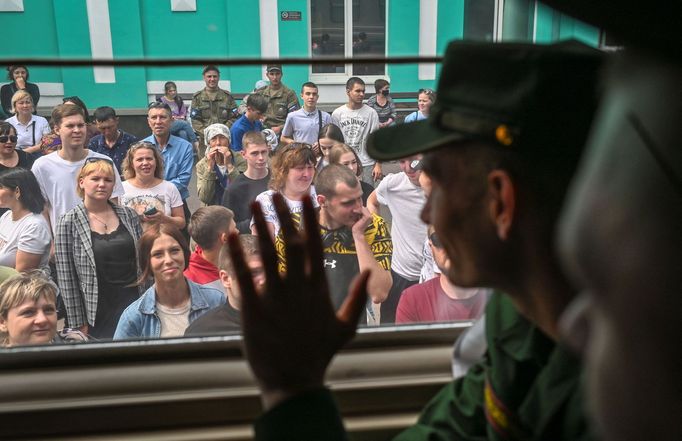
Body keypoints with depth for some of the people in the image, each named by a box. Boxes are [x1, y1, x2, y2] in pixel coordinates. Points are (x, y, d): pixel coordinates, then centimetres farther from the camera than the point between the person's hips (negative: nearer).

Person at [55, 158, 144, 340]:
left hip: (133, 307, 3)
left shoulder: (129, 216, 3)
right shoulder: (68, 223, -6)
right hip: (96, 316, -3)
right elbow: (66, 279, -6)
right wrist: (79, 323, -7)